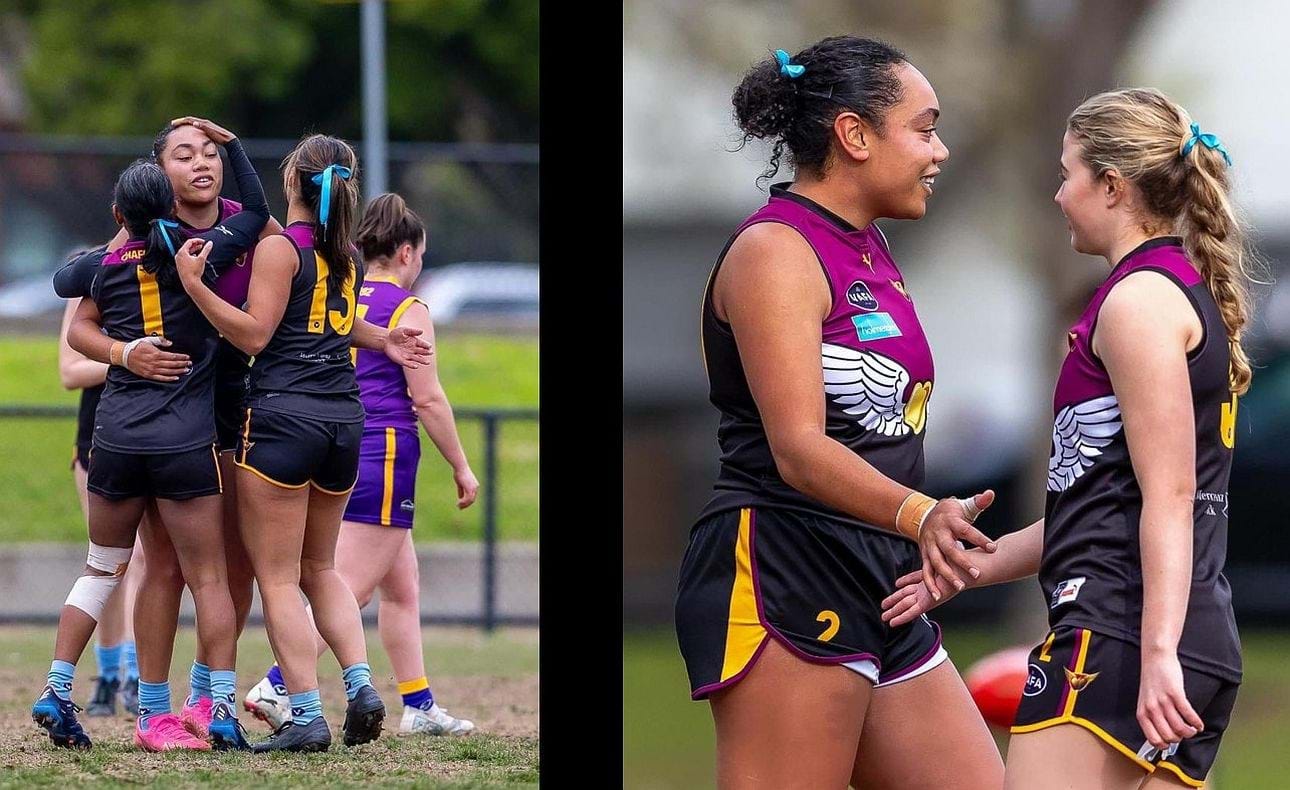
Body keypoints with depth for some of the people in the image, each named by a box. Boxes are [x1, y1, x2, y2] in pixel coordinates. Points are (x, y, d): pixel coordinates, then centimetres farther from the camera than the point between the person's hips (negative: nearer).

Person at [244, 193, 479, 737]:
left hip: (339, 453, 8)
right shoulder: (406, 309, -7)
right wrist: (461, 468, -2)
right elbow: (427, 399, -10)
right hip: (384, 456, -8)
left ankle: (419, 705, 17)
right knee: (350, 589, -9)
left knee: (403, 587, 15)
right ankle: (277, 687, -19)